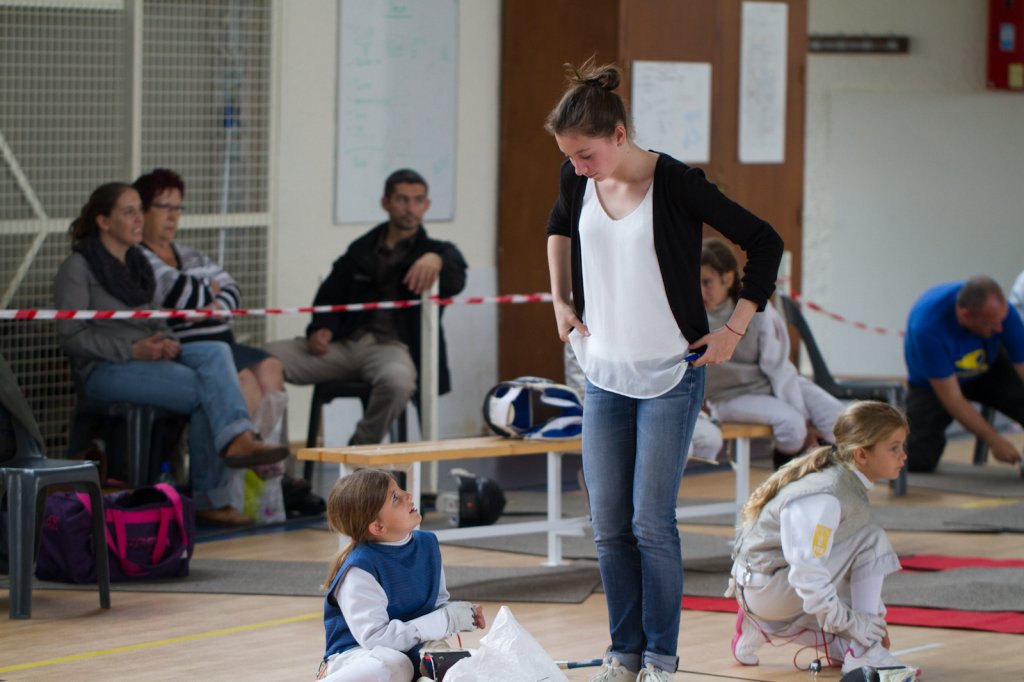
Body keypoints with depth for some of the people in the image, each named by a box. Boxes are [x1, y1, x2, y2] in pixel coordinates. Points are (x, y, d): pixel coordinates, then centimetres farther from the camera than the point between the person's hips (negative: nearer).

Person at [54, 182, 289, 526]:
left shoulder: (137, 263, 21)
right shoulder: (78, 268, -3)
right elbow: (71, 336, -10)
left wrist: (166, 342, 1)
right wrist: (132, 350, -19)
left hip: (148, 356, 7)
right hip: (102, 369, -7)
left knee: (215, 352, -23)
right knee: (204, 388, -26)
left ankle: (237, 438, -38)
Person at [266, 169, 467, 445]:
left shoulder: (437, 250, 11)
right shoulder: (361, 251, 18)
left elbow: (456, 280, -12)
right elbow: (330, 297, 20)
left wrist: (436, 259, -37)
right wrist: (320, 329, -4)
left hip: (392, 345, -3)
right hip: (346, 342, 3)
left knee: (397, 380, -41)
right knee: (269, 357, -22)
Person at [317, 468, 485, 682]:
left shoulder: (427, 544, 3)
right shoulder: (360, 569, -20)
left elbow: (438, 603, 16)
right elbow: (375, 637, -25)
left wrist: (455, 614, -9)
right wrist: (446, 621, -22)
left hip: (410, 653, 7)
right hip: (357, 656, -7)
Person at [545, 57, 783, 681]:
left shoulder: (676, 184, -16)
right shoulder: (578, 181, -1)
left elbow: (765, 243, -8)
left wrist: (735, 330, -9)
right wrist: (561, 301, 16)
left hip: (670, 377, -5)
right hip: (604, 374, 5)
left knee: (651, 522, -7)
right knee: (609, 525, 5)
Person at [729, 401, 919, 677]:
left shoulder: (851, 484, 4)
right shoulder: (825, 496, -26)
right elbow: (806, 569, -33)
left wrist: (875, 620, 9)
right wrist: (845, 622, -26)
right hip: (765, 585, -10)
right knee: (871, 540, -18)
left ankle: (761, 629, 17)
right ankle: (863, 653, -17)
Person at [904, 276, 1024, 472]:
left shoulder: (1001, 311, -30)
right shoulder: (927, 327, -39)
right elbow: (951, 398, -32)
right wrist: (994, 440, -29)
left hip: (990, 369, 3)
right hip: (933, 383, -3)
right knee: (919, 460, -15)